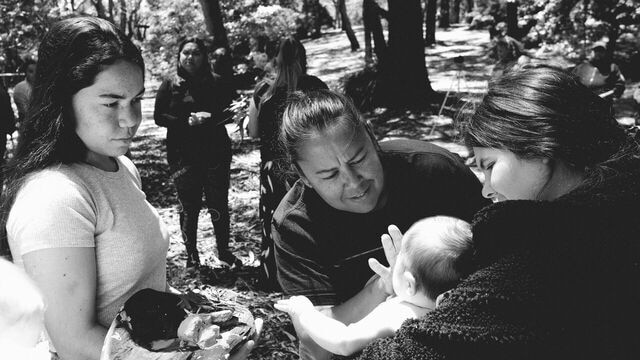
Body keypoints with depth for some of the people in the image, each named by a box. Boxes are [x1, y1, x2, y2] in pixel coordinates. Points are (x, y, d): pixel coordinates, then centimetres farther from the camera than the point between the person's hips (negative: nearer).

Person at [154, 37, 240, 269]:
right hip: (182, 156, 0)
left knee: (219, 205, 5)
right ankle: (192, 255, 20)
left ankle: (224, 251, 22)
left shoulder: (217, 83, 5)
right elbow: (159, 117, 0)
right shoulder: (169, 85, 5)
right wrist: (187, 122, -14)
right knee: (189, 207, 5)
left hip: (216, 153, 1)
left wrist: (210, 117, -15)